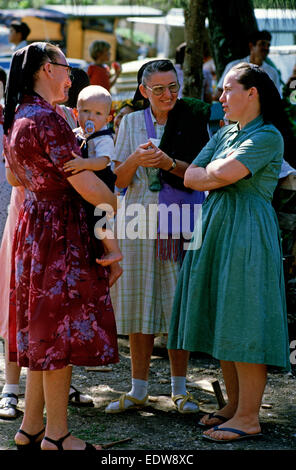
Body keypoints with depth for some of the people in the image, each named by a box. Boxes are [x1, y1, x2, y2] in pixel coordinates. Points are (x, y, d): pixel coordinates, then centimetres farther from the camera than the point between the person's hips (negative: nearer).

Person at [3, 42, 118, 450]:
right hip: (59, 229, -10)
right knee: (60, 329, -3)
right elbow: (85, 185, -20)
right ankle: (57, 435, 5)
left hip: (34, 222, 10)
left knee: (43, 329, 14)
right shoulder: (47, 119, -18)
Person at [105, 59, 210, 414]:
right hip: (139, 222, 2)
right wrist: (135, 160, -13)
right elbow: (119, 179, 7)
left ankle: (180, 388, 11)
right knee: (139, 303, 2)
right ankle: (138, 389, 12)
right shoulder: (131, 123, 9)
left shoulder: (193, 120, 4)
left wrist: (168, 163, -16)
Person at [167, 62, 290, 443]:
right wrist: (218, 178, -7)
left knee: (243, 324, -8)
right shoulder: (225, 134, 17)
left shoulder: (268, 136, -8)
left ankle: (248, 417, -3)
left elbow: (224, 173, -20)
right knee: (220, 322, 10)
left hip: (247, 233, -9)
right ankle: (233, 404, 19)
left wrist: (214, 169, 0)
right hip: (215, 227, 9)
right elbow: (190, 177, 9)